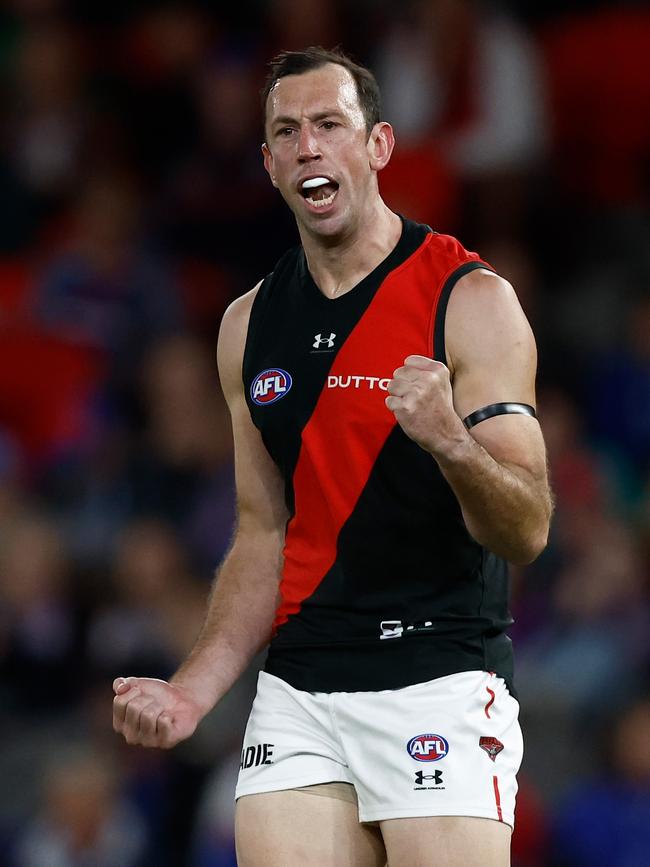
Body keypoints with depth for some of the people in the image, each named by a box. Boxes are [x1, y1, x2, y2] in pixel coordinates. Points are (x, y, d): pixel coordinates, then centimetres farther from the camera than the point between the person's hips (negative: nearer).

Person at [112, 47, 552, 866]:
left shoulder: (471, 300, -6)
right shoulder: (249, 324, 11)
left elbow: (527, 531, -10)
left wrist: (450, 440, -31)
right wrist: (193, 690, 4)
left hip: (441, 683, -5)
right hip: (296, 693, 5)